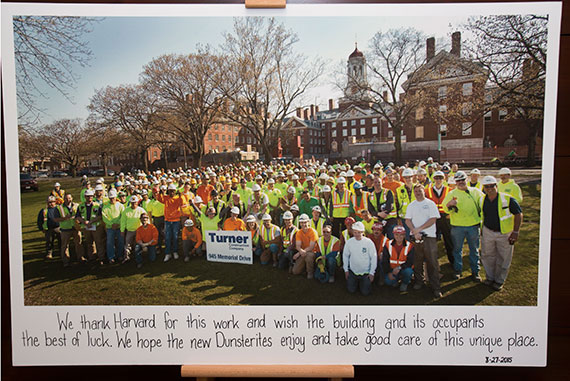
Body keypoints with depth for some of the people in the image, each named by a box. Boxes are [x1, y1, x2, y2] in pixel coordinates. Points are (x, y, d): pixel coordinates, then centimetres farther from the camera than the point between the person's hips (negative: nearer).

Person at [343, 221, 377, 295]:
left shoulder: (369, 242, -14)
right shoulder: (349, 242, -8)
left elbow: (374, 258, -6)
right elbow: (345, 256, 5)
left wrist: (372, 273, -5)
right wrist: (346, 270, 5)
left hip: (366, 272, -2)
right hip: (353, 271, 2)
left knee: (365, 292, -6)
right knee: (351, 290, -3)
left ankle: (365, 282, 26)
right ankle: (357, 282, 29)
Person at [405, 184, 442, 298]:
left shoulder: (430, 204, 4)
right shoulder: (411, 205, 11)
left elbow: (433, 219, -5)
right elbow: (408, 220, 5)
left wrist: (419, 229, -12)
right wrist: (414, 232, -11)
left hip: (429, 236, -2)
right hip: (415, 237, 3)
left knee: (432, 262, -4)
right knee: (417, 261, 7)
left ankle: (435, 287, 1)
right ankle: (419, 281, 24)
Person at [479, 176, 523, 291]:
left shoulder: (508, 199, -16)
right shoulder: (482, 200, -2)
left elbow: (519, 214, -11)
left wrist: (515, 232, -14)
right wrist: (481, 230, 12)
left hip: (504, 234, -3)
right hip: (487, 232, 3)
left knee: (503, 259, 9)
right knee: (487, 256, 13)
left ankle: (499, 281, 26)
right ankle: (490, 277, 33)